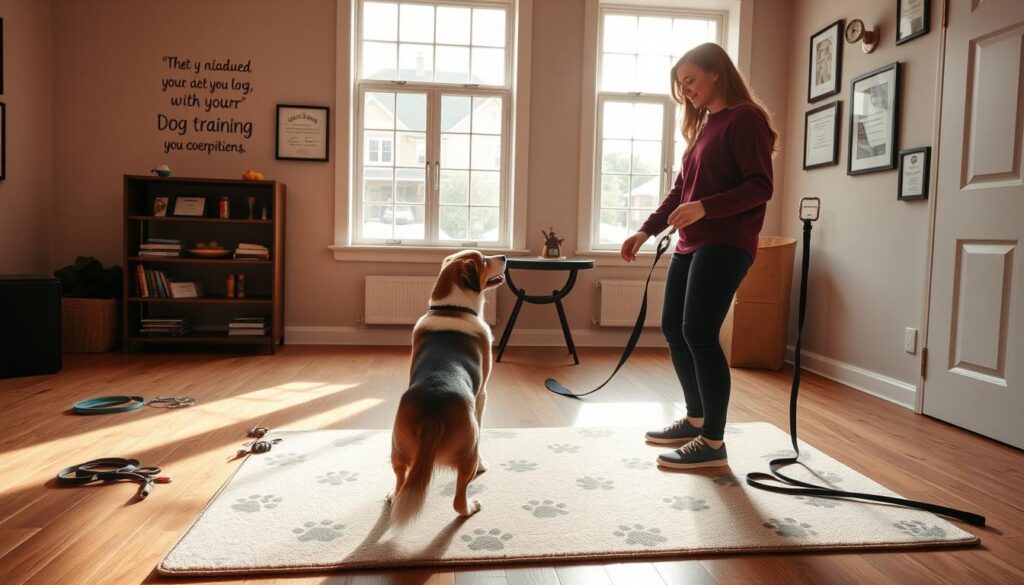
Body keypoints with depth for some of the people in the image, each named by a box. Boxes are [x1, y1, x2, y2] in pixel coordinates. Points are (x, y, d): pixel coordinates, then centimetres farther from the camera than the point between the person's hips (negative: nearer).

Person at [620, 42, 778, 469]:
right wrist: (646, 231, 15)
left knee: (698, 332, -14)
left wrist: (705, 208, -26)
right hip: (691, 244, 9)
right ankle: (695, 419, 24)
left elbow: (760, 187, -14)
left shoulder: (745, 118, -5)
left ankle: (713, 443, -5)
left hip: (726, 244, -9)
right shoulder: (703, 126, 21)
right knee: (673, 327, 10)